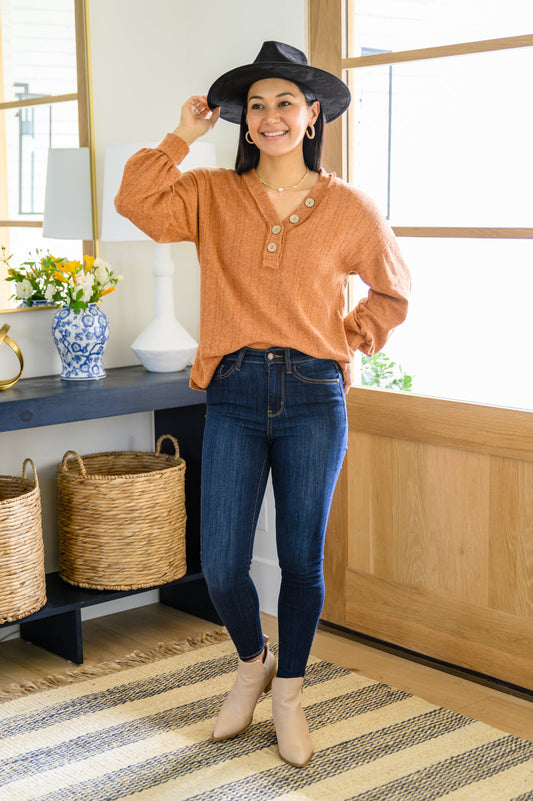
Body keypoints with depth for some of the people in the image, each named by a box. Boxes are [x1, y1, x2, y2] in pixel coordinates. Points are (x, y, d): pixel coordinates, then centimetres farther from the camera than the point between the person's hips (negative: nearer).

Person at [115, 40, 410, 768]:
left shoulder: (348, 208, 3)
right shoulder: (213, 196, 5)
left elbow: (393, 292, 16)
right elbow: (137, 202, -12)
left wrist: (350, 342, 5)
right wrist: (183, 137, -4)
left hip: (313, 396, 0)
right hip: (234, 394, 1)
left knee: (302, 560, 7)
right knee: (221, 567, -1)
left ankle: (289, 695, 29)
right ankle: (253, 664, 31)